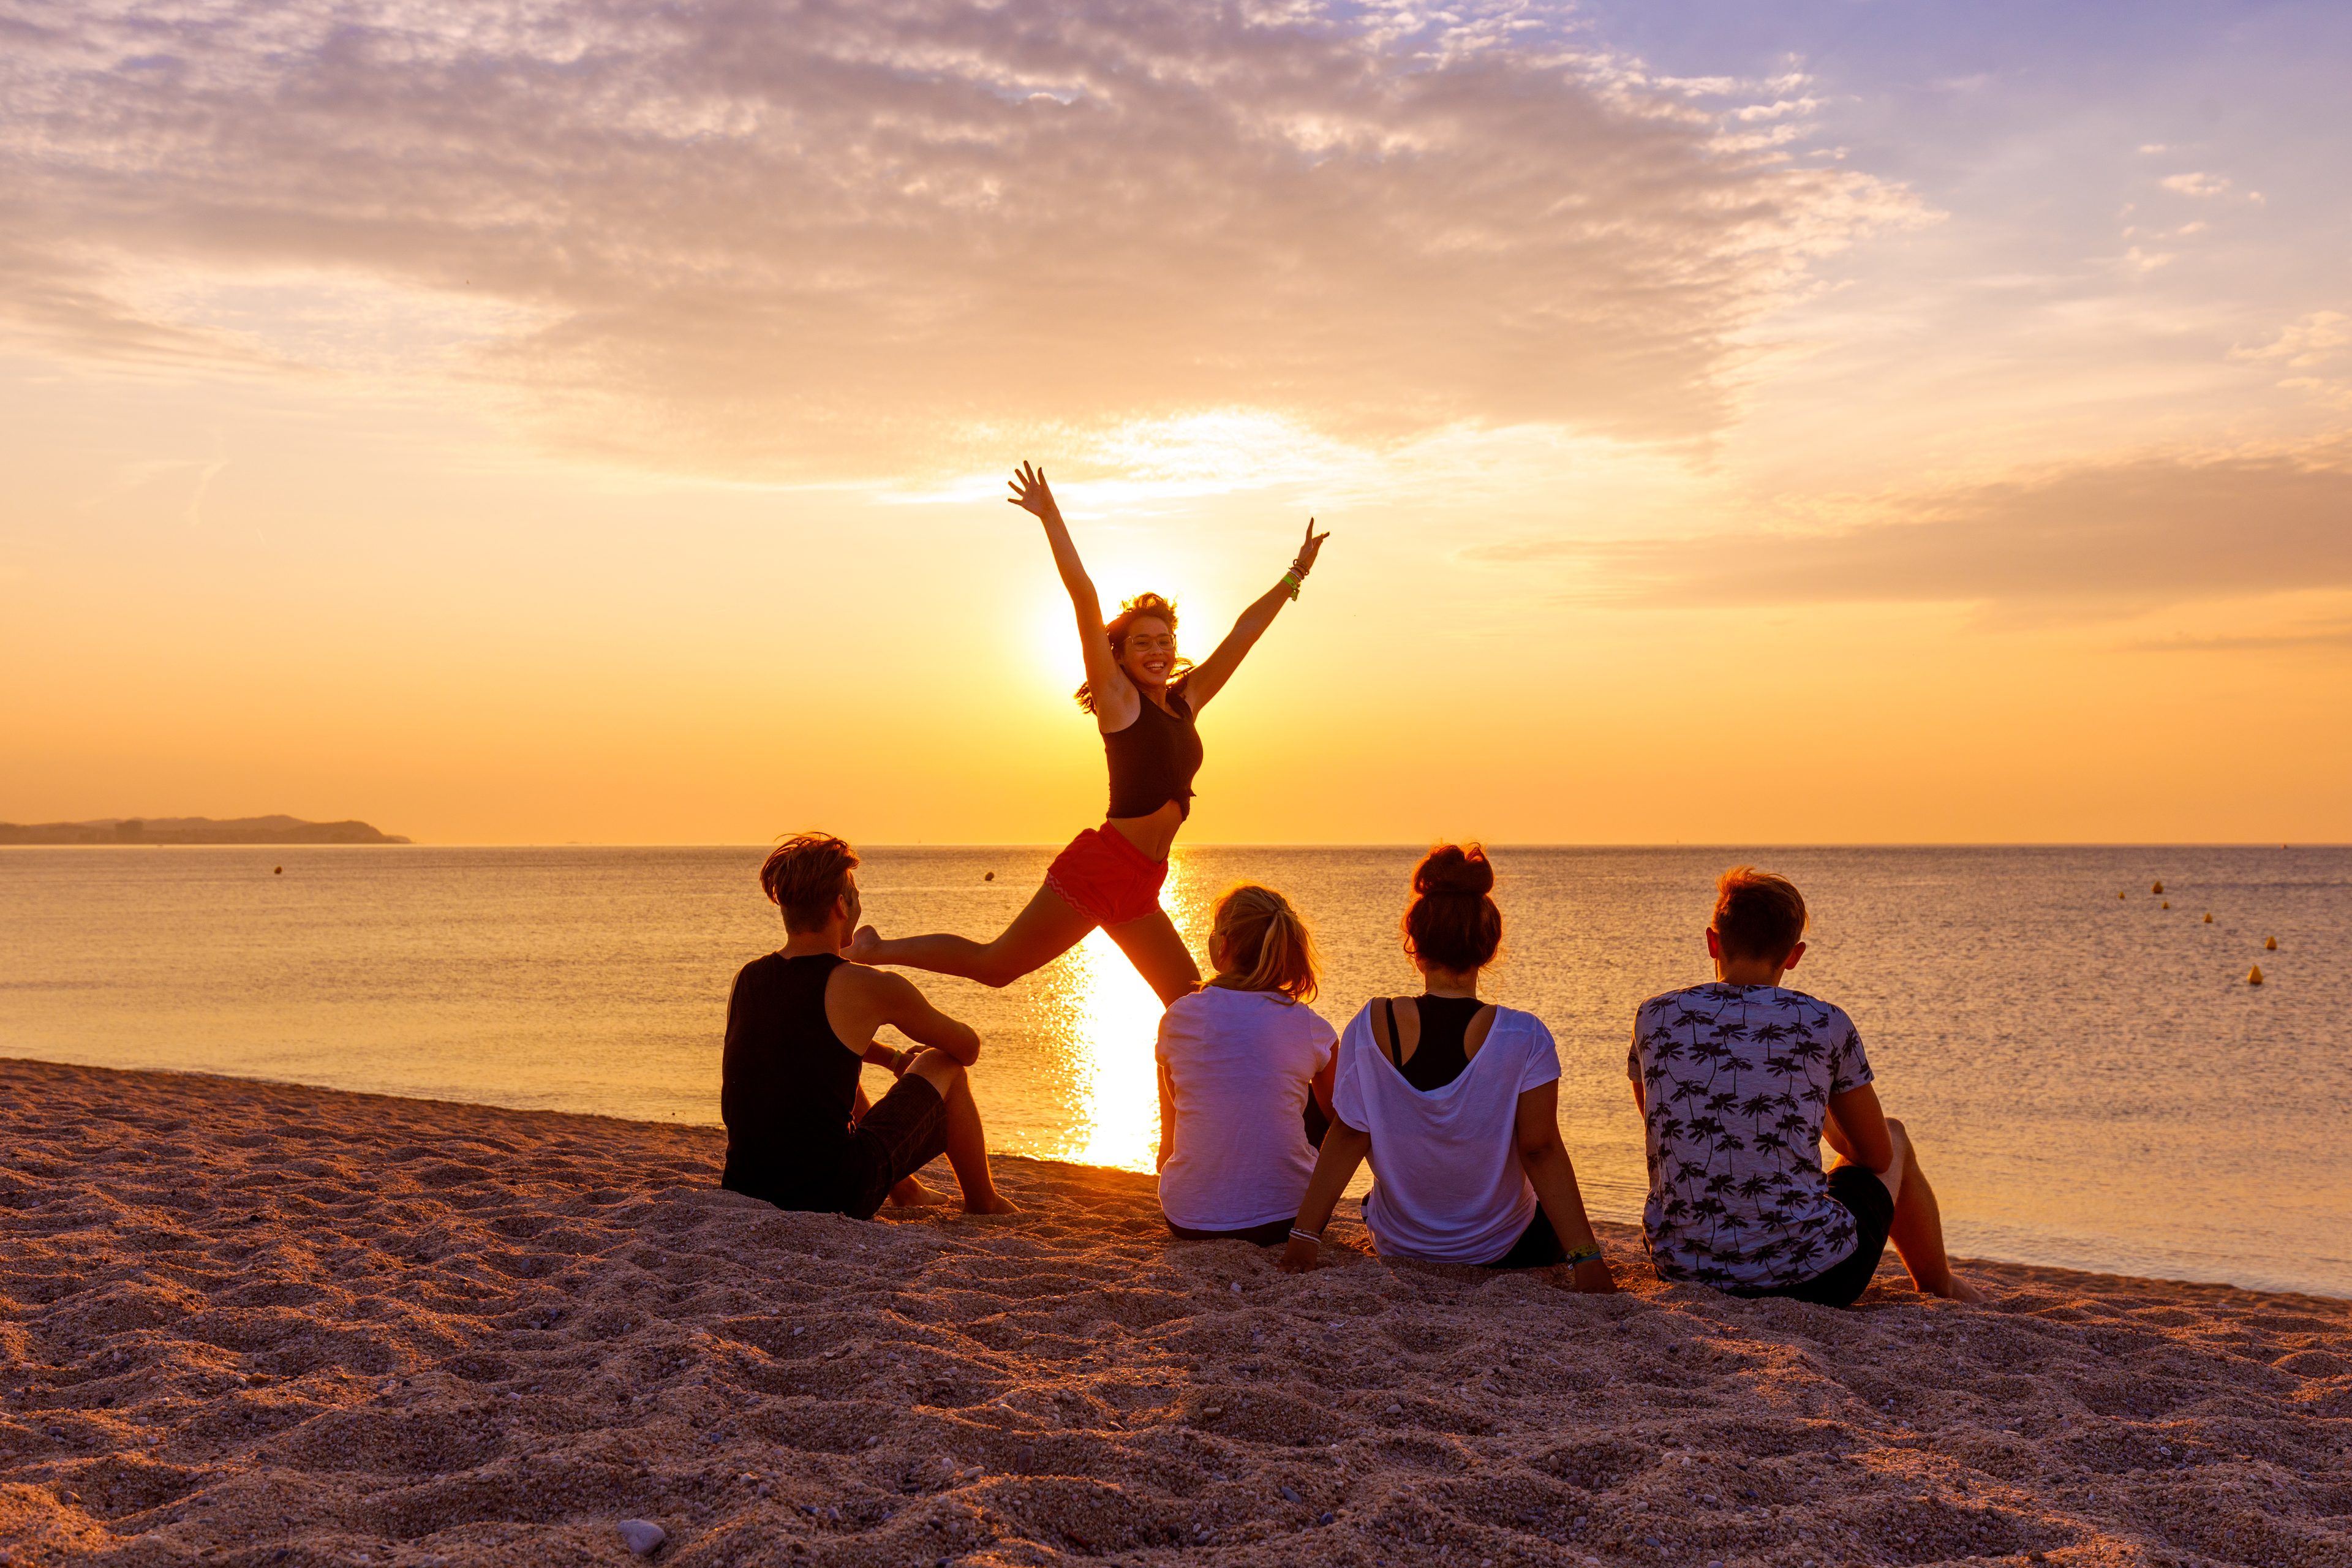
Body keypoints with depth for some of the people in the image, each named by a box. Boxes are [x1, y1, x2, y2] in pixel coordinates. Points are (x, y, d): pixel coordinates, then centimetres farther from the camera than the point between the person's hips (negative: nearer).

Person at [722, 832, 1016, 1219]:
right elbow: (969, 1048, 7)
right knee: (943, 1066, 15)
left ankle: (906, 1190, 54)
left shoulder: (746, 980, 6)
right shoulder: (868, 988, -11)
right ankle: (983, 1202, 33)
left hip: (745, 1190, 6)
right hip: (836, 1197, -6)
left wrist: (893, 1058, 38)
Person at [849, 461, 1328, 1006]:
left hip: (1138, 887, 7)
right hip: (1102, 865, -7)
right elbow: (1085, 597, -8)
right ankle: (876, 949, 10)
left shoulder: (1186, 701, 15)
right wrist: (1050, 517, -10)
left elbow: (1246, 630, 21)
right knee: (994, 965, -5)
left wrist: (1296, 574, 27)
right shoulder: (1118, 698, -1)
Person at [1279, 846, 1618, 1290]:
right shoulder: (1524, 1038, -21)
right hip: (1504, 1251, -2)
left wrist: (1304, 1235, -8)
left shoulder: (1372, 1028, -18)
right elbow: (1540, 1150, -21)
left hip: (1397, 1250, 2)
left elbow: (1348, 1136, -15)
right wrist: (1586, 1258, -15)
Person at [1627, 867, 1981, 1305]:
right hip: (1810, 1278, -3)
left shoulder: (1654, 1018, 0)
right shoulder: (1826, 1025, -7)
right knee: (1896, 1135, 27)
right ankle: (1939, 1286, 51)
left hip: (1682, 1268, 3)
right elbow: (1877, 1156, 6)